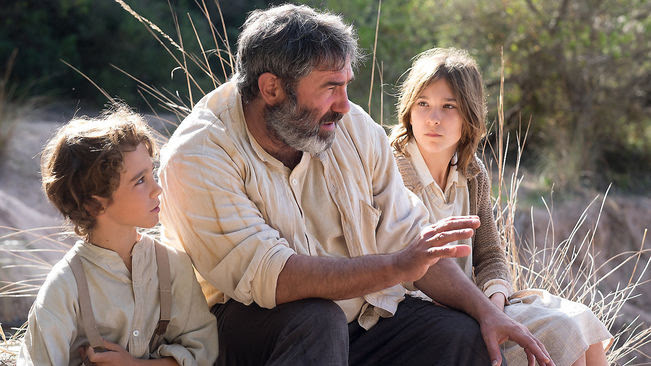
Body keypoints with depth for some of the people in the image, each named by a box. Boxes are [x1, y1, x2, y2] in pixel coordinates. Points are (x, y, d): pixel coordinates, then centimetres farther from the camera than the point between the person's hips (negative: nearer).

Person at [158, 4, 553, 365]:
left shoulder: (355, 129, 0)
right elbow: (265, 276, -29)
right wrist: (396, 267, -34)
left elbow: (404, 235, 4)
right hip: (253, 326, -5)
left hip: (361, 312, 5)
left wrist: (486, 311, -7)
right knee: (317, 320, -35)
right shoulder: (200, 158, -19)